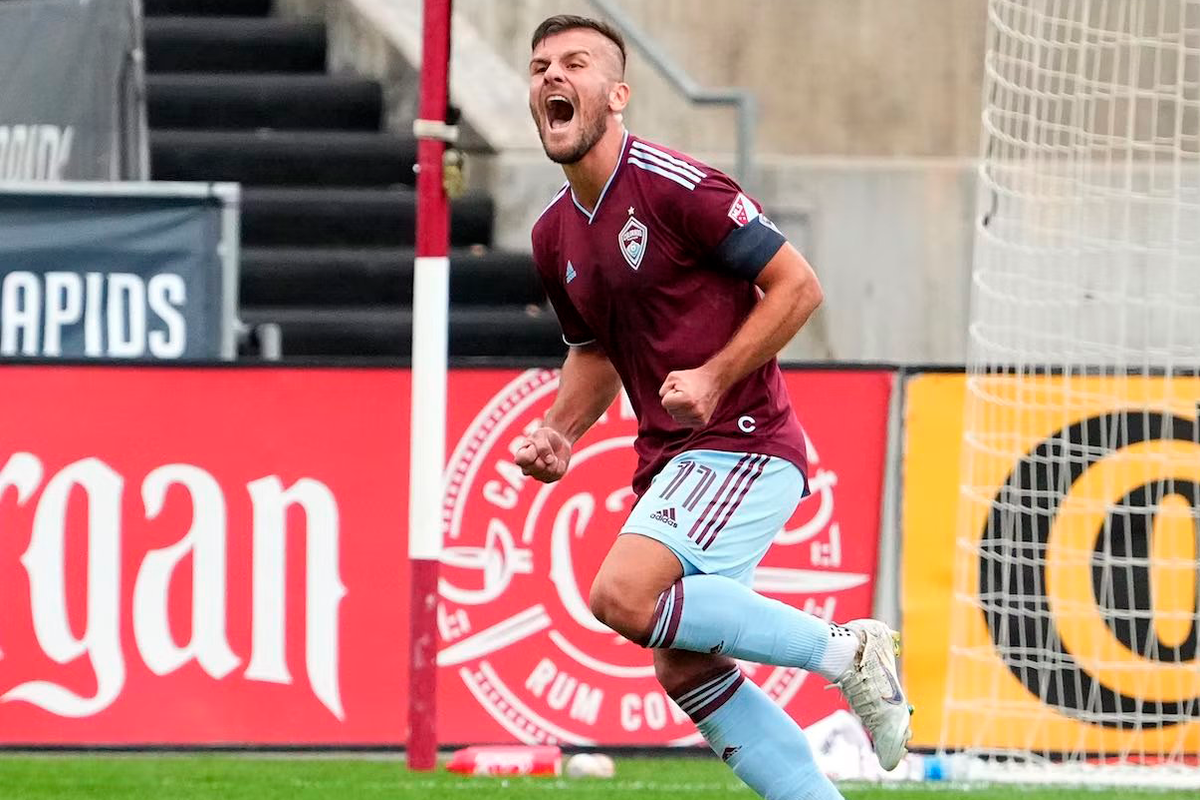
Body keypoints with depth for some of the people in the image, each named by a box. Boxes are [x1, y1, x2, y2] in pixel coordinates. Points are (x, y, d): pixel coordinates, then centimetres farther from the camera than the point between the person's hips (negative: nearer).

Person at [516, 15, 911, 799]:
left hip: (741, 441, -9)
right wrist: (558, 434, 7)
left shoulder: (674, 186, -14)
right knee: (683, 667, 6)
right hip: (670, 459, 9)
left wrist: (715, 380, -20)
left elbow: (797, 285, -11)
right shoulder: (554, 236, 11)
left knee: (624, 596, -24)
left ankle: (843, 650, -13)